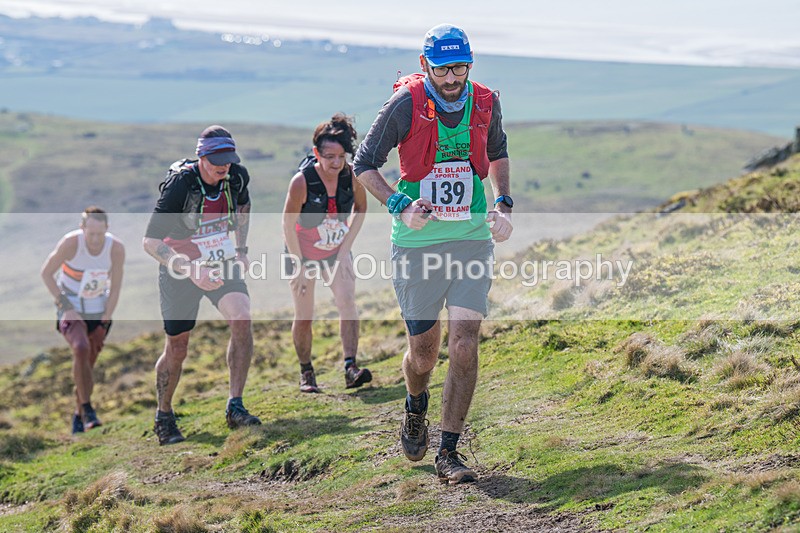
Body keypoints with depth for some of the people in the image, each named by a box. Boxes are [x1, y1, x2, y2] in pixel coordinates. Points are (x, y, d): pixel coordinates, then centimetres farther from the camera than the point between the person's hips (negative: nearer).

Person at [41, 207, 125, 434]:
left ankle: (78, 416, 23)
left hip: (99, 309, 3)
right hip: (71, 307, -3)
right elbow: (46, 273, -11)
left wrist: (104, 324, -9)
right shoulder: (70, 243, -23)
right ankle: (87, 410, -24)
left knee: (89, 364, 4)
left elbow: (115, 290, -7)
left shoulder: (116, 249, -17)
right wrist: (65, 307, -14)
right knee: (81, 349, -28)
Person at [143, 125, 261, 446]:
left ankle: (235, 408, -16)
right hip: (181, 268, -3)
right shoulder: (180, 185, -26)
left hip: (222, 264, 4)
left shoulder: (237, 177, -10)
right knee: (177, 349, 3)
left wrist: (241, 248, 9)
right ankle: (164, 417, 26)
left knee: (241, 318, -22)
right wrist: (191, 270, -35)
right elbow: (150, 242, -26)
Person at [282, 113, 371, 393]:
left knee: (347, 302, -18)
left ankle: (351, 369, -22)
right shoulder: (302, 181, -26)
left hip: (337, 252, 2)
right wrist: (300, 265, -13)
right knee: (304, 317, 2)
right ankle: (306, 373, 21)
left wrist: (345, 249, -3)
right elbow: (288, 224, -15)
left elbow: (360, 209, 2)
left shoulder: (352, 175, -17)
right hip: (303, 254, -2)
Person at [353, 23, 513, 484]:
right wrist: (400, 206, -16)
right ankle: (416, 413, 42)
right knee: (424, 349, 8)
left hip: (473, 237, 2)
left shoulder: (486, 103, -1)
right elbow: (365, 164, -2)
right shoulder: (406, 104, -11)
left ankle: (450, 453, 0)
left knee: (465, 346, -9)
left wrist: (503, 204, 7)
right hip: (418, 241, -2)